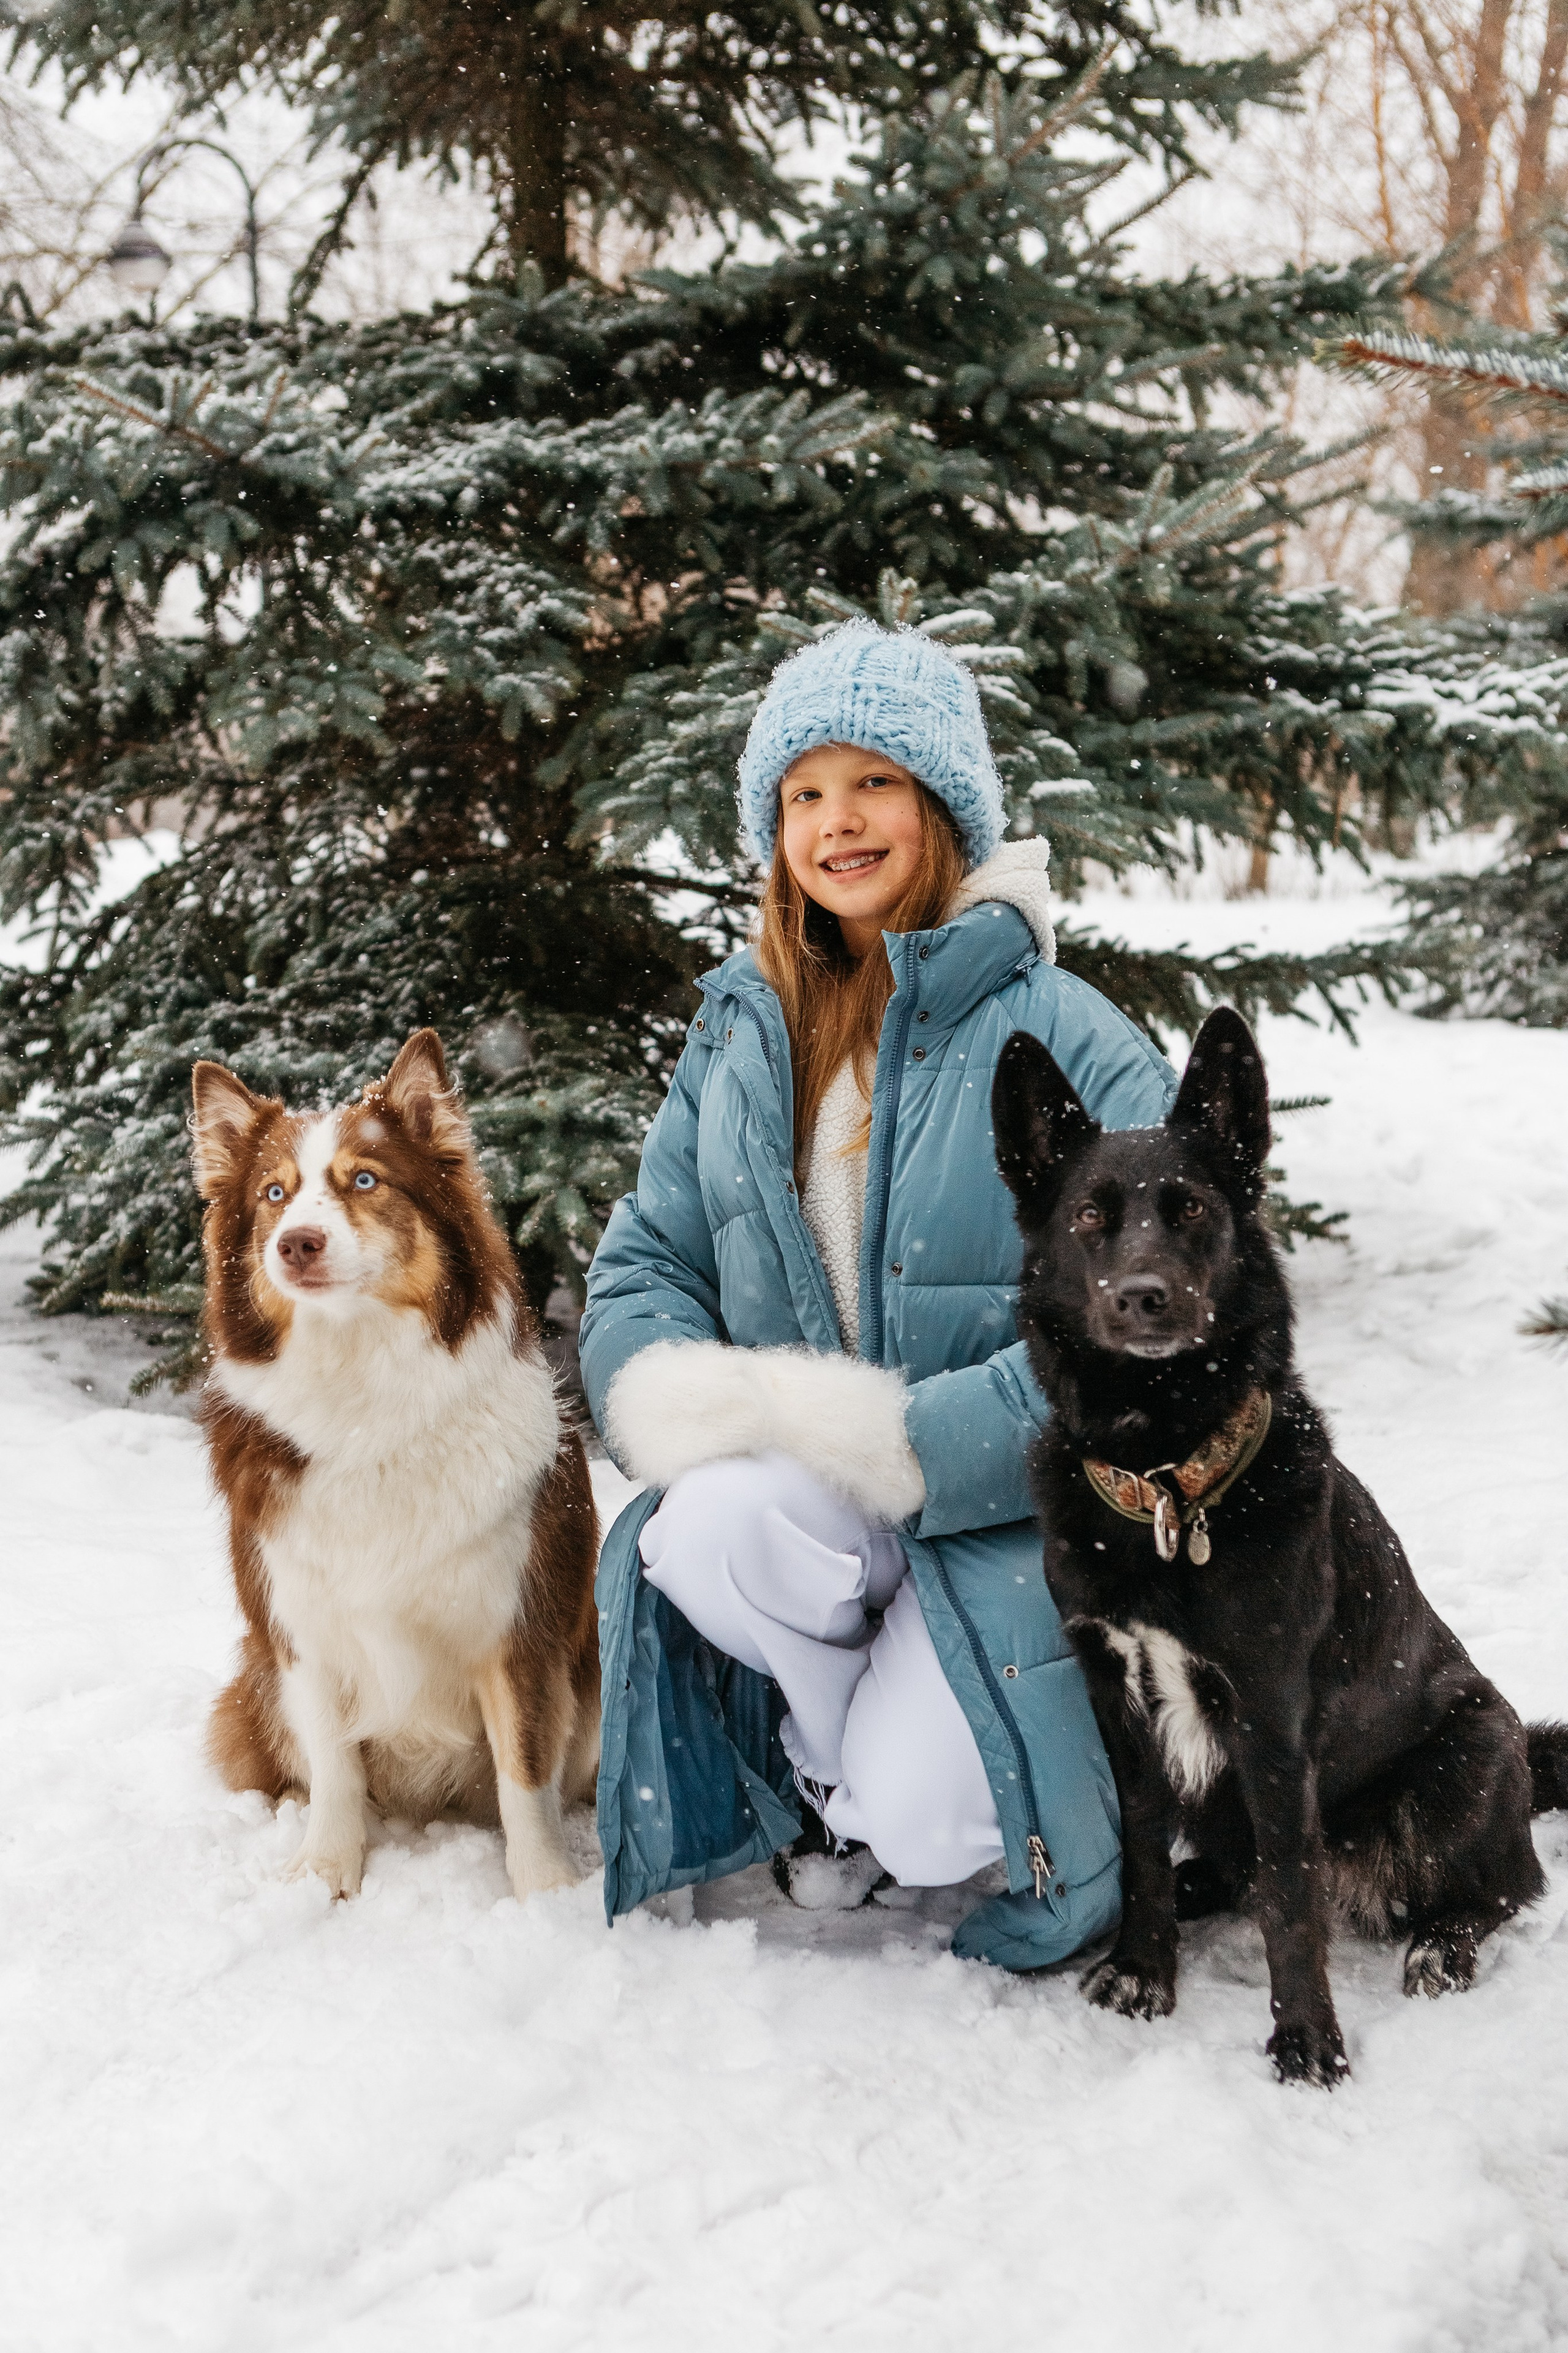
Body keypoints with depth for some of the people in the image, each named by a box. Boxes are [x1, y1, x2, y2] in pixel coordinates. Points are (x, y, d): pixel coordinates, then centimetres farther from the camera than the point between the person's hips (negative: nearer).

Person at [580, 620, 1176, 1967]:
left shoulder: (1055, 1032, -9)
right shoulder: (740, 1033, 8)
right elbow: (642, 1264, 6)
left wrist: (911, 1438, -22)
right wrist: (695, 1400, -17)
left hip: (1006, 1505, -4)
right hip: (799, 1490, 4)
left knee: (924, 1823, -25)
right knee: (713, 1526, -32)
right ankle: (837, 1741, 0)